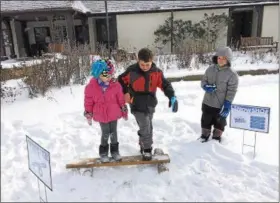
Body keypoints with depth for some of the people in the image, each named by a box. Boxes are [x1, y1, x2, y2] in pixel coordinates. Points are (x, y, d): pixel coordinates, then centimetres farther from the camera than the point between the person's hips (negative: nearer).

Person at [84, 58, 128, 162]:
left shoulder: (115, 84, -10)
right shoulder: (91, 86, -13)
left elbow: (121, 99, 1)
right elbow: (88, 101, -2)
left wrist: (124, 110, 8)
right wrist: (88, 114, 4)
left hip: (113, 114, 1)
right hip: (101, 115, -1)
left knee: (113, 132, 14)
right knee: (105, 133, 9)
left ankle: (115, 151, 33)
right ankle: (103, 153, 30)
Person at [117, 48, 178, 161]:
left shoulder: (157, 72, -7)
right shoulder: (131, 71, -13)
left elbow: (165, 85, -7)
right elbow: (121, 80, 3)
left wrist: (172, 97, -23)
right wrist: (125, 93, -7)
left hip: (150, 105, 4)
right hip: (137, 105, -4)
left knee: (148, 128, 16)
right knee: (145, 127, -12)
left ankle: (144, 146, 39)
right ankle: (147, 149, 9)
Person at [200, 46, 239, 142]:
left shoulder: (232, 74, -15)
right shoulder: (210, 69, -1)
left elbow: (231, 92, -16)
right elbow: (203, 81, 7)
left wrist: (227, 105, -20)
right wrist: (206, 87, -17)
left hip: (221, 105, -4)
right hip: (207, 103, 4)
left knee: (219, 123, 16)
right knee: (205, 121, 19)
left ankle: (216, 139, 35)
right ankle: (204, 136, 40)